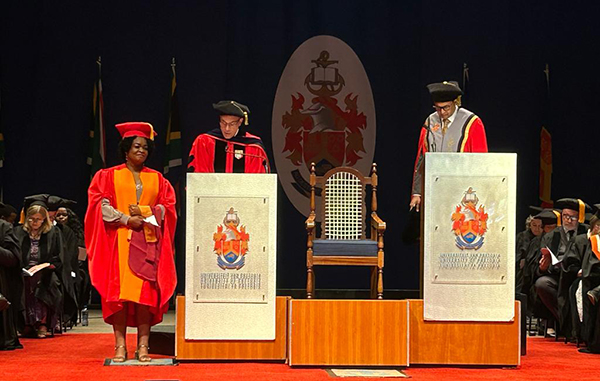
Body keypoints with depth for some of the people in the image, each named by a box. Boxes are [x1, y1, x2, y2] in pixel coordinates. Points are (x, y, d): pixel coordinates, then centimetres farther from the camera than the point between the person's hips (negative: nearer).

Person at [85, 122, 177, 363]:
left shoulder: (157, 179, 15)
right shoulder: (108, 176, 10)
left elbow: (168, 207, 7)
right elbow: (100, 205, -1)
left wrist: (144, 212, -9)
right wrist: (126, 219, -11)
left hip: (149, 242, 2)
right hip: (119, 241, -2)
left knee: (147, 292, -7)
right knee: (120, 291, -9)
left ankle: (143, 345, -6)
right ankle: (120, 345, -8)